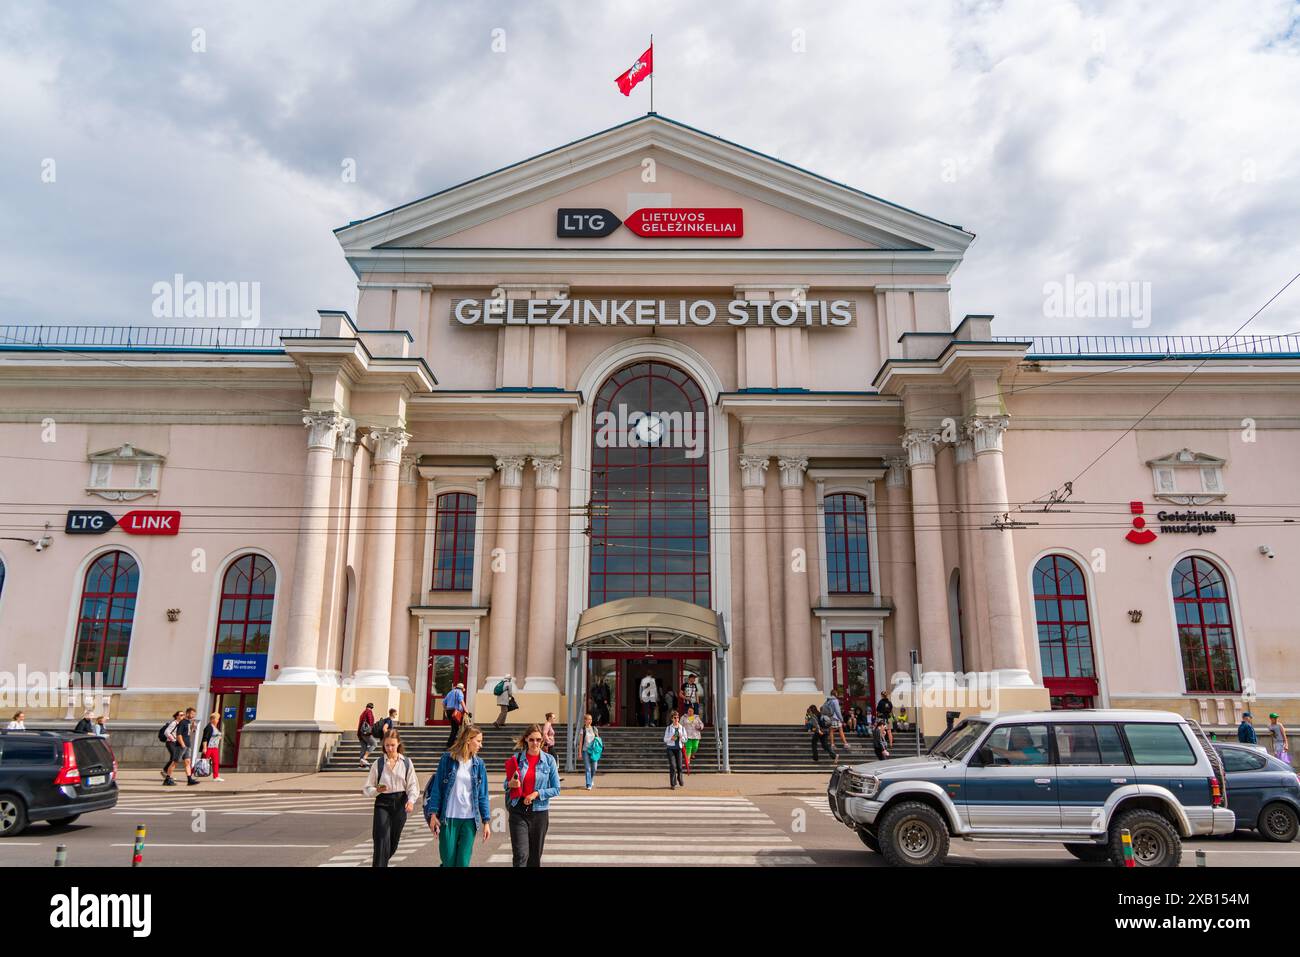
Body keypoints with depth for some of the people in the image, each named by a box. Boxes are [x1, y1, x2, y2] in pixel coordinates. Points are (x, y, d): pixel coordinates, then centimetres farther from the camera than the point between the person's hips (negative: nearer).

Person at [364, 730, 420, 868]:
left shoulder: (407, 762, 1)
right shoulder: (378, 763, -2)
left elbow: (413, 785, -1)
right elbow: (368, 788, 0)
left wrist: (411, 800, -19)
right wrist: (377, 790, -21)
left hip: (400, 804, 2)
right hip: (383, 804, -2)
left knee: (393, 842, 13)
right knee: (382, 842, -13)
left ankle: (382, 863, 38)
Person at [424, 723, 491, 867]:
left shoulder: (479, 764, 5)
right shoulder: (447, 758, -2)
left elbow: (482, 795, 7)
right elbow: (437, 788, -1)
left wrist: (486, 821, 3)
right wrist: (433, 814, -6)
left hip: (470, 820, 2)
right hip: (448, 818, -2)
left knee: (463, 862, 1)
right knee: (448, 861, 2)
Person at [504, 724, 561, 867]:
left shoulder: (549, 760, -1)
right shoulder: (516, 758, 0)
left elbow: (556, 789, 1)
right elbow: (506, 784, 9)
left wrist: (537, 793, -12)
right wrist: (511, 784, -13)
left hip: (539, 812, 1)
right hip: (518, 811, -1)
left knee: (535, 856, 10)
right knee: (520, 855, -11)